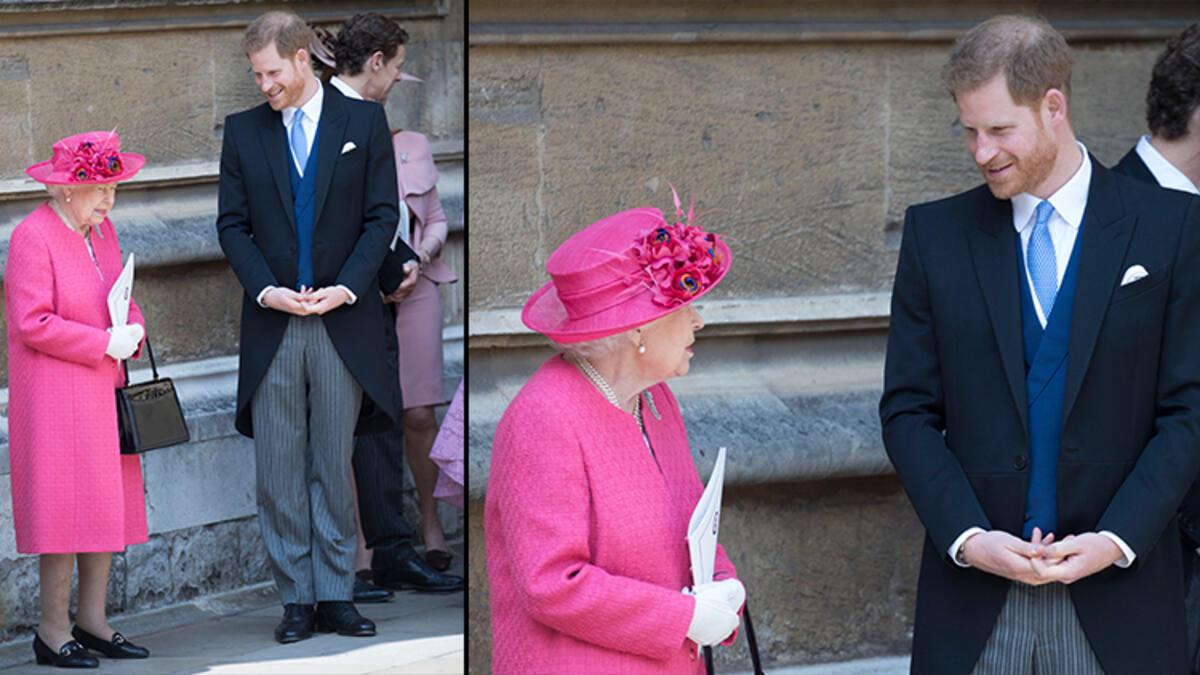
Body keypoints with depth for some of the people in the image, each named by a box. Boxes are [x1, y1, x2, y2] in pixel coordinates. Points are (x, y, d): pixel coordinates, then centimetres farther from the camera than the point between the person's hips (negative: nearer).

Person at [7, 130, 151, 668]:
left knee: (108, 502, 8)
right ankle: (53, 631, 0)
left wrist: (133, 329, -1)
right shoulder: (32, 236, -13)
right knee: (65, 505, -7)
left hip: (101, 388, 8)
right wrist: (104, 342, -18)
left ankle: (93, 620, 16)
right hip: (54, 393, -8)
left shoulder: (100, 230, 12)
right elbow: (33, 324, -18)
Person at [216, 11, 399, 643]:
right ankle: (295, 599, 5)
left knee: (334, 467, 3)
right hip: (272, 324, 1)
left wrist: (346, 287, -11)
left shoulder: (363, 121, 3)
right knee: (279, 470, 0)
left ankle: (335, 596, 8)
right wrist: (265, 289, -9)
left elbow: (382, 215, 1)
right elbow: (232, 223, 6)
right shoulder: (243, 131, 8)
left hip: (343, 323, -1)